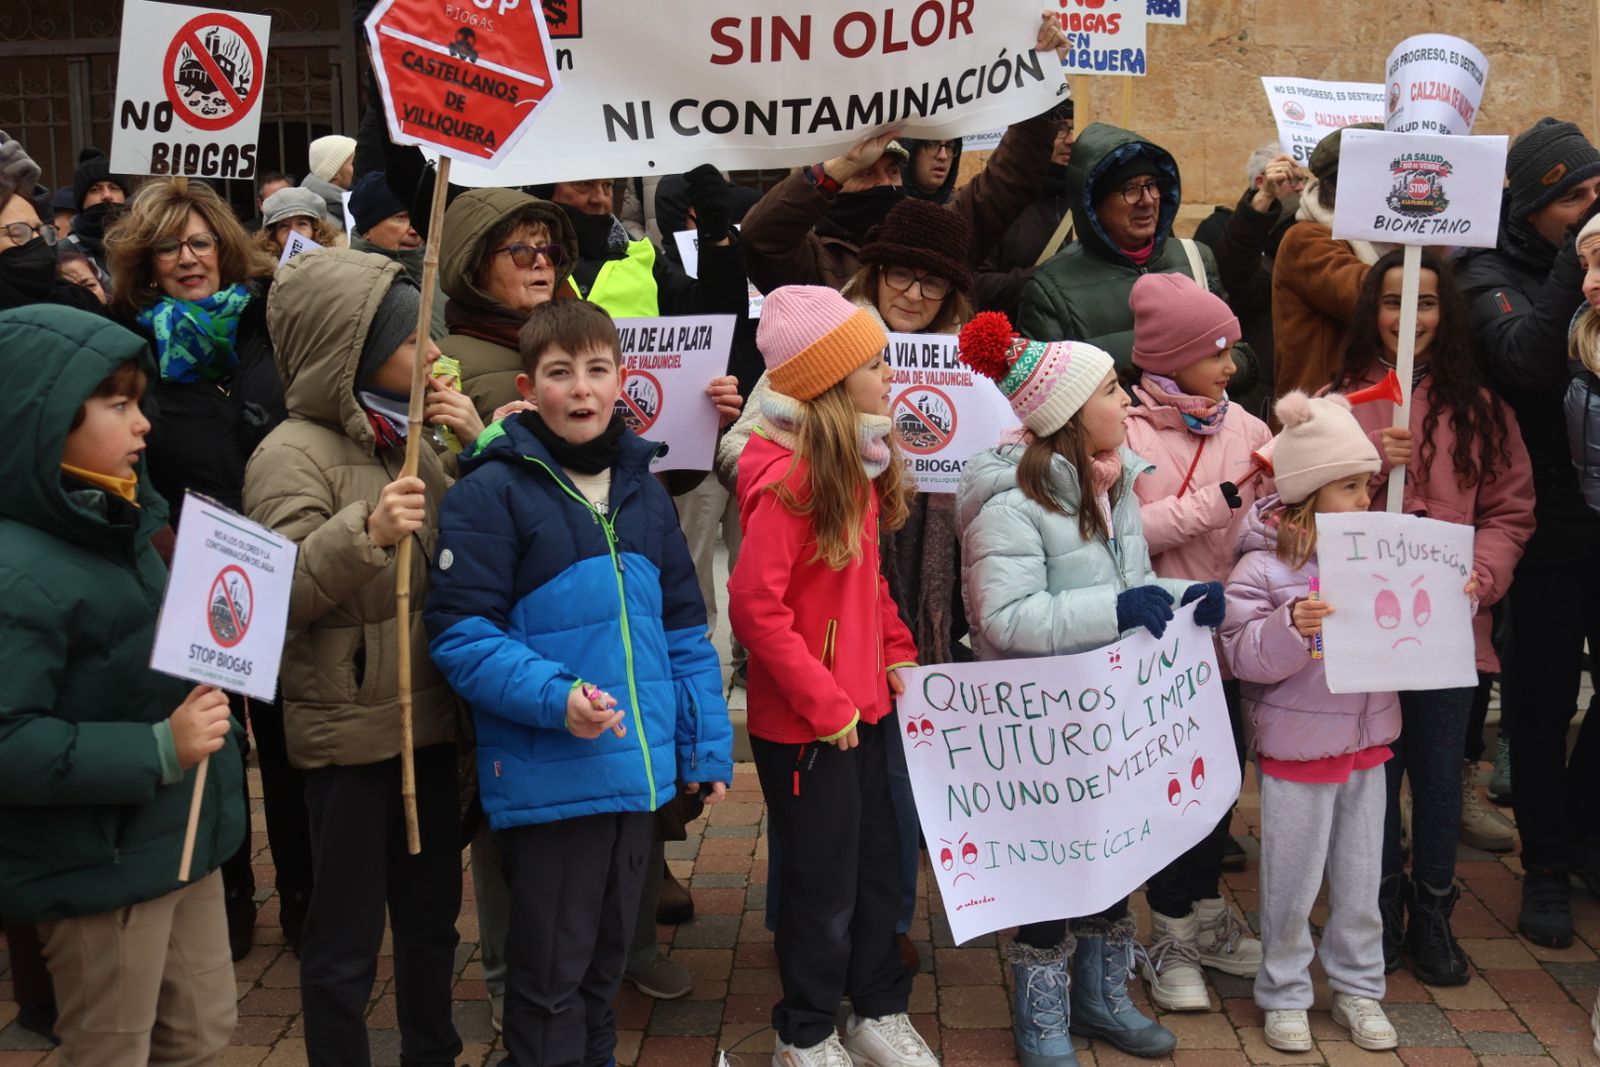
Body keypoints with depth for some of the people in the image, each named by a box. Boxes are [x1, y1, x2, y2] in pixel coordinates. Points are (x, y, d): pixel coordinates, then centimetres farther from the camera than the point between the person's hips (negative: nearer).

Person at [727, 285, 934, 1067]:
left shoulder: (860, 465, 7)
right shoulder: (790, 478, -22)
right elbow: (755, 605, -24)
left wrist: (896, 654, 4)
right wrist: (826, 705, -20)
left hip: (863, 708, 8)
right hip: (803, 725, -8)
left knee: (878, 864, 19)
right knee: (824, 884, 7)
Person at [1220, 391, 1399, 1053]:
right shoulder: (1262, 567, -13)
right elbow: (1242, 655, -18)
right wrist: (1290, 627, -34)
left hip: (1367, 742, 5)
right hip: (1295, 747, -5)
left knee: (1361, 880, 15)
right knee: (1291, 883, 7)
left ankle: (1359, 991, 32)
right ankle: (1284, 994, 25)